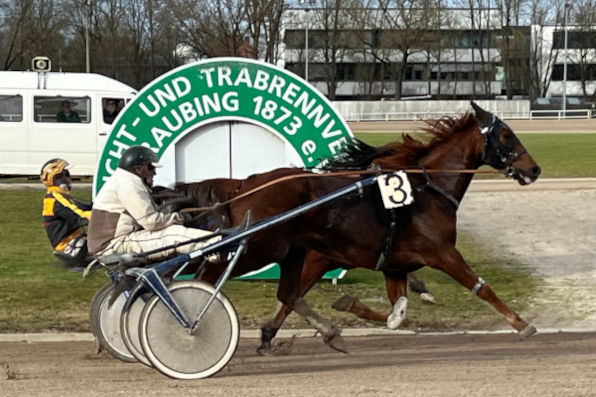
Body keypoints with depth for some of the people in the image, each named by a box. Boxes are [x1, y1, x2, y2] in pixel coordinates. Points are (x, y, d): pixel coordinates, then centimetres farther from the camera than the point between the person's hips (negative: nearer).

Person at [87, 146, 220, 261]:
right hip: (113, 245, -10)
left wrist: (176, 218, 0)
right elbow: (151, 222, -20)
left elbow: (147, 217, 16)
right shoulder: (127, 183, -15)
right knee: (174, 235, -18)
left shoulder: (126, 180, 20)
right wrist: (179, 218, -4)